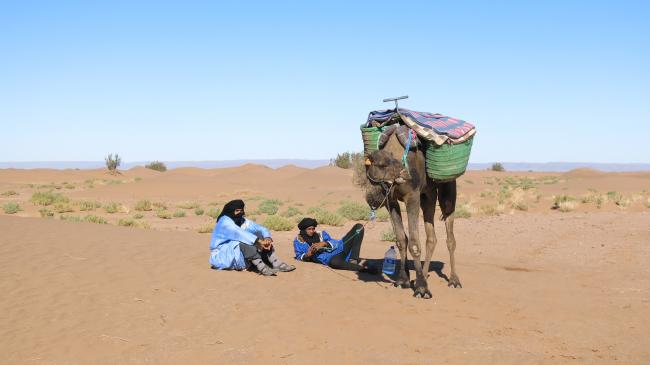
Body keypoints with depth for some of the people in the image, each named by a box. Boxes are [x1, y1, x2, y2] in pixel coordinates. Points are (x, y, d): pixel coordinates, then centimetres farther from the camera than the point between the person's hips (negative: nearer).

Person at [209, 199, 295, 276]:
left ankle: (276, 263, -22)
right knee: (244, 240, -32)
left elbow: (261, 229, -4)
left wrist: (267, 238, -26)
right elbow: (239, 233, -35)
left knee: (258, 234, -11)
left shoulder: (243, 221, 4)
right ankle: (261, 268, -41)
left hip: (241, 256, 7)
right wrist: (259, 241, -42)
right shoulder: (225, 222, -19)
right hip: (221, 257, -7)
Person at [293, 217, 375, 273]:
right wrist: (307, 255, -10)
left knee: (358, 226, -6)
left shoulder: (321, 234, 16)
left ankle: (353, 260, -20)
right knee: (334, 262, -48)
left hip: (341, 248, 6)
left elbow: (334, 243, 6)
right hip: (331, 258, -6)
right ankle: (361, 267, -36)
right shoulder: (298, 240, 10)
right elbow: (299, 256, 12)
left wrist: (324, 243, -14)